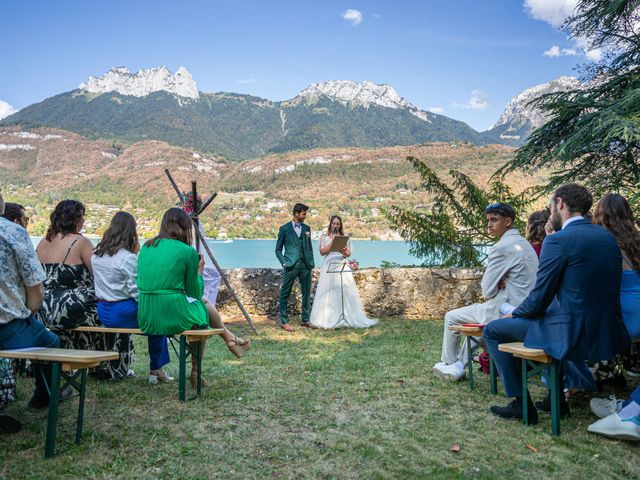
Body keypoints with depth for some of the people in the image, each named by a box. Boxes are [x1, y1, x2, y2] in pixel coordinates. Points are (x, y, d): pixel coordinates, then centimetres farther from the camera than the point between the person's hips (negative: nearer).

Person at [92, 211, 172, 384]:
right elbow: (136, 292, -18)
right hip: (122, 313, -8)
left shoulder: (96, 254, 5)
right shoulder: (128, 258, -19)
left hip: (102, 312, 8)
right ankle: (155, 370, 21)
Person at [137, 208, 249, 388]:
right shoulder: (187, 251, -7)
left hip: (146, 319, 6)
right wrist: (200, 271, 16)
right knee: (203, 303, 26)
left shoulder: (146, 247, 10)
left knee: (201, 302, 27)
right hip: (175, 317, -6)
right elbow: (195, 293, 1)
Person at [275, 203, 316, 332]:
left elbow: (309, 248, 16)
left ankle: (306, 320, 18)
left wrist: (311, 263, 7)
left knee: (307, 293, 8)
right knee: (285, 294, 0)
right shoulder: (284, 228, 2)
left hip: (305, 265, 4)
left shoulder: (306, 228, 14)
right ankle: (284, 321, 7)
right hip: (291, 266, -4)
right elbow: (278, 249, 4)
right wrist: (284, 263, -8)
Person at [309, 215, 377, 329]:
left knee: (345, 291, -8)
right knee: (328, 292, -4)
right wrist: (332, 242, -8)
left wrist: (345, 252, -12)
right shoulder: (324, 236, 9)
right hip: (329, 266, -1)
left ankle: (348, 318, -3)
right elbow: (322, 252, 1)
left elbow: (349, 254, 11)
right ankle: (327, 319, 1)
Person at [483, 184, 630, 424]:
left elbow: (539, 298, -14)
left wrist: (514, 314, 6)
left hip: (573, 333, -8)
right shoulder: (608, 237, 8)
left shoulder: (557, 240, -16)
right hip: (608, 332, 9)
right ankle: (557, 398, 37)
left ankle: (521, 403, 8)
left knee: (492, 330, 4)